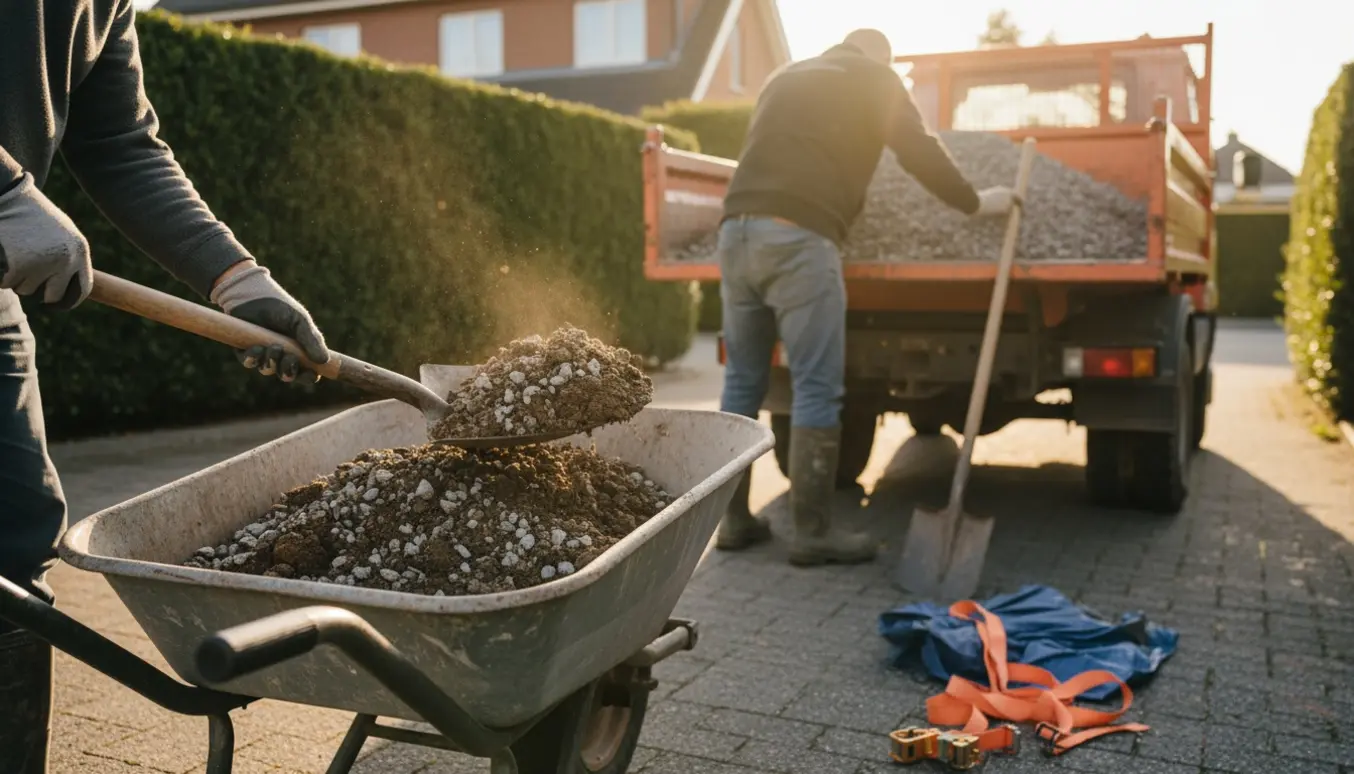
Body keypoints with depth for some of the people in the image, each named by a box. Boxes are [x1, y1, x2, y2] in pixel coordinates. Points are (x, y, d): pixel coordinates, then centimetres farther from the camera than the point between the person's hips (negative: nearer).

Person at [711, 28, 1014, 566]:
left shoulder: (786, 77, 30)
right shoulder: (874, 78, 13)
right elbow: (920, 153, 9)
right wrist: (975, 204, 23)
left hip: (737, 229, 7)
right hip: (799, 238, -6)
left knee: (742, 381, 11)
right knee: (816, 389, -2)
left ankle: (734, 519, 16)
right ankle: (813, 532, 1)